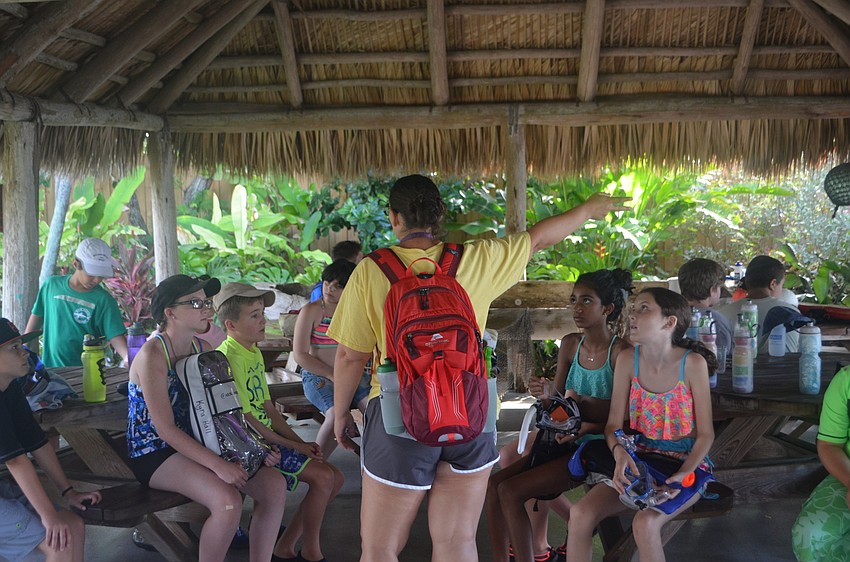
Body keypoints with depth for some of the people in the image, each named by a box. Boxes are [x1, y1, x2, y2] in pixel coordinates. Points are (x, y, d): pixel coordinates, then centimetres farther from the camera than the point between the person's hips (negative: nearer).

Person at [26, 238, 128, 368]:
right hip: (50, 367, 2)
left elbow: (116, 336, -16)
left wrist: (129, 357, -34)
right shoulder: (52, 285, -1)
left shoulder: (104, 300, -10)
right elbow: (37, 316, 12)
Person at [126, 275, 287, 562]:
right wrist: (218, 465, -29)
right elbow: (165, 429, -21)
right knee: (228, 501, -30)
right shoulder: (152, 355, -16)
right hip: (154, 452, -7)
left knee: (275, 484, -11)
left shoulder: (202, 350, 6)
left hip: (196, 444, 7)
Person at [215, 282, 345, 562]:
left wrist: (300, 442, 3)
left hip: (268, 437, 10)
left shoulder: (255, 352, 13)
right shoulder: (231, 358, -18)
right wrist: (293, 445, -12)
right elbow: (245, 418, -19)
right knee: (322, 476, -17)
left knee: (335, 477, 4)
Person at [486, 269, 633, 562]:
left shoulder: (621, 351, -12)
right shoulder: (570, 344, 8)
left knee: (510, 492, -20)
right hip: (567, 440, 7)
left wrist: (583, 415, -25)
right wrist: (546, 395, -12)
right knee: (493, 484, -7)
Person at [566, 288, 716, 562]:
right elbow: (614, 424, 0)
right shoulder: (627, 360, -2)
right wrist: (619, 453, -21)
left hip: (685, 465, -4)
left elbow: (706, 433, -8)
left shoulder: (692, 363, -13)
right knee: (581, 513, -18)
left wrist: (682, 475, -21)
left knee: (645, 523, -32)